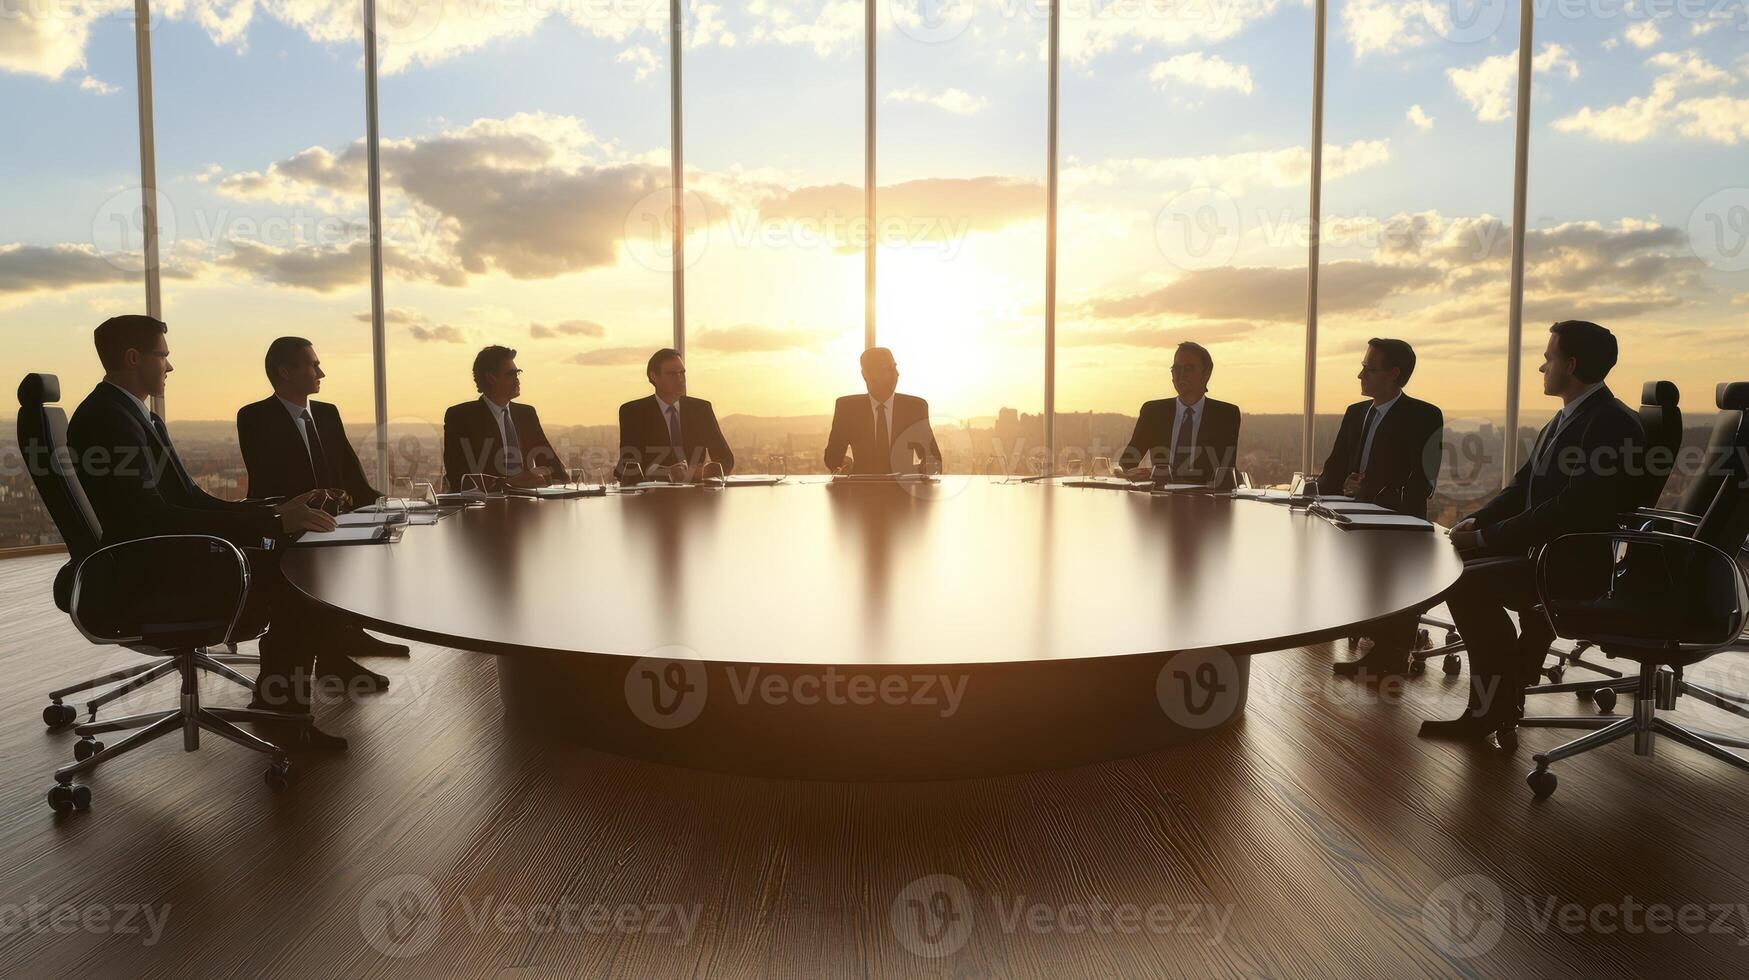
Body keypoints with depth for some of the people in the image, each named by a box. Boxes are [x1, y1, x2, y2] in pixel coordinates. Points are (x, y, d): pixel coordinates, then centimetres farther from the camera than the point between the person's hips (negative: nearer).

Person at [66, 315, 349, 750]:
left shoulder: (141, 417, 16)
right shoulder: (106, 419, -16)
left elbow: (192, 498, 13)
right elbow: (152, 519, -26)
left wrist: (276, 511, -2)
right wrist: (273, 522, -30)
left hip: (175, 558, 10)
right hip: (151, 578, -10)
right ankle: (280, 714, -5)